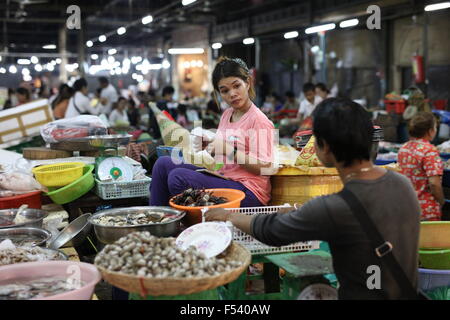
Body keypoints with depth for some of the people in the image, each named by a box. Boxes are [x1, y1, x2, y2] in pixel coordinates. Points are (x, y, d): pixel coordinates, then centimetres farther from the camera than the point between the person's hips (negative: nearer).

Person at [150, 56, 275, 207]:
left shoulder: (258, 120, -11)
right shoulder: (227, 114, 14)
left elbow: (263, 167, -17)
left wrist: (230, 150, -22)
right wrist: (207, 143, 2)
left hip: (247, 189, -9)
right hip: (221, 176, 9)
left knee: (178, 177, -26)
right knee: (163, 163, 1)